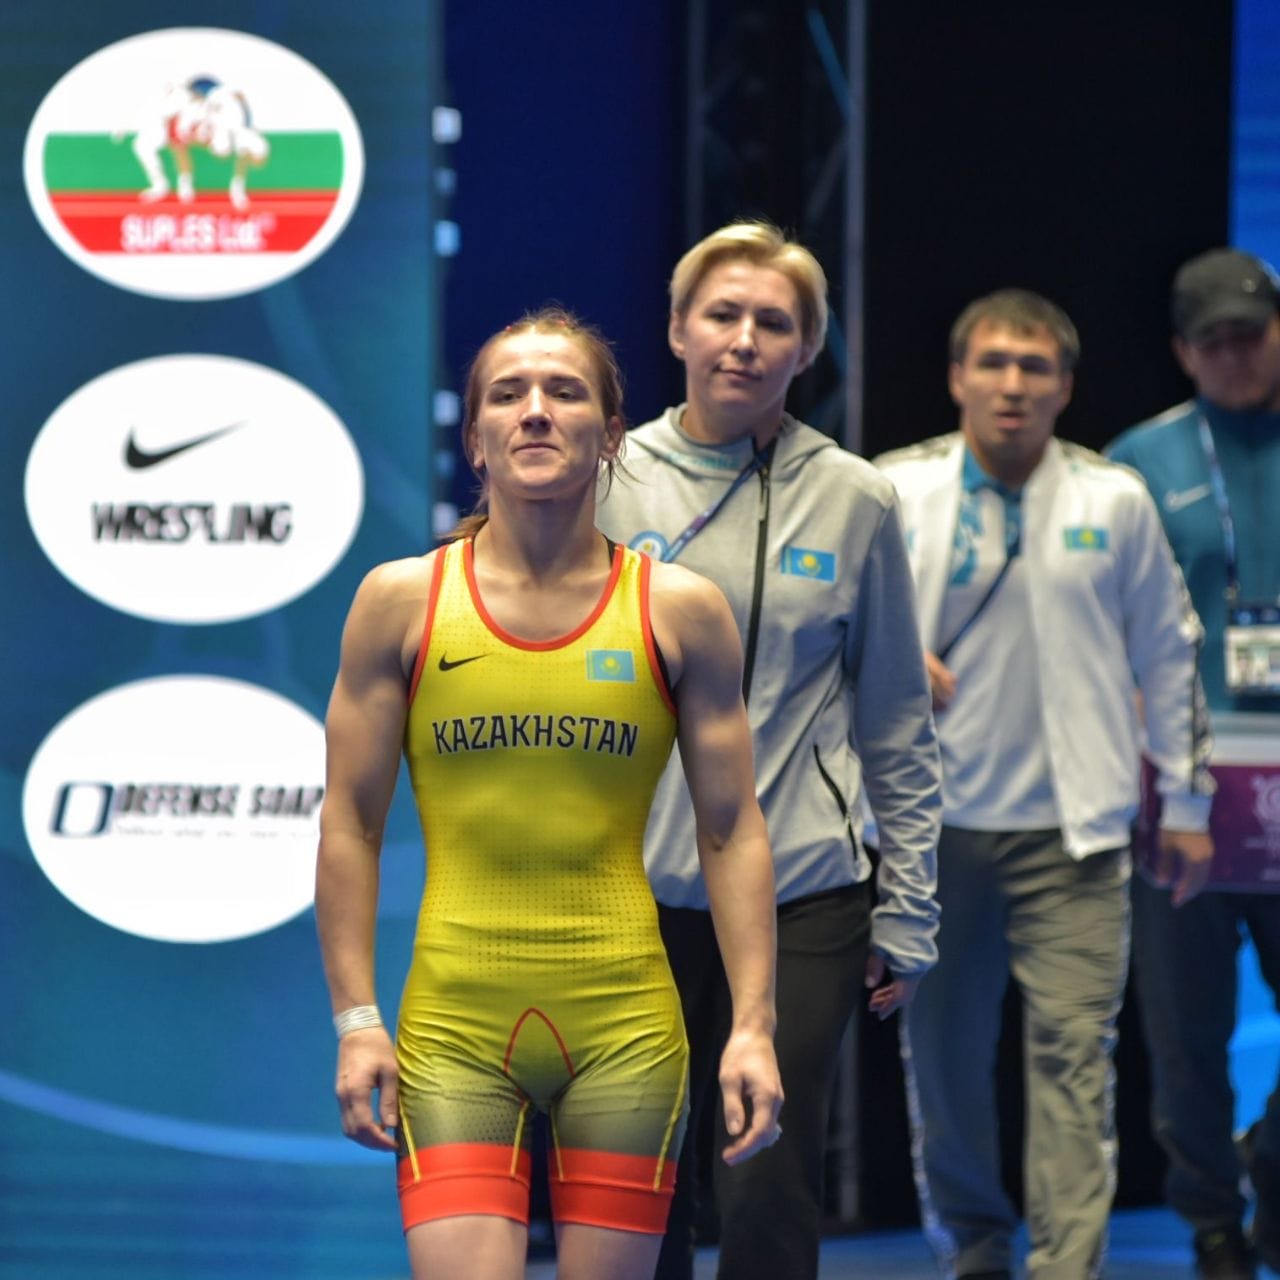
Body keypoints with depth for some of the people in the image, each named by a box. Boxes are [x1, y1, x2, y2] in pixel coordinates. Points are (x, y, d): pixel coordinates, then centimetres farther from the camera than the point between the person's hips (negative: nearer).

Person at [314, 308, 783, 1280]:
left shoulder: (682, 610, 4)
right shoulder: (401, 601, 3)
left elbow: (733, 834, 5)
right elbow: (351, 824, 5)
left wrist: (754, 1026, -2)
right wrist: (356, 1019, -1)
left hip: (624, 1028, 1)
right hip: (452, 1030, -1)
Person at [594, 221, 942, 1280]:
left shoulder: (854, 501, 2)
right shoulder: (609, 485, 2)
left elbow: (898, 725, 7)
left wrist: (906, 915, 4)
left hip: (803, 896, -1)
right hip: (633, 892, 1)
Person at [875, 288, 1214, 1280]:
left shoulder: (1115, 502, 3)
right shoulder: (893, 492, 1)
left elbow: (1167, 651, 11)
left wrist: (1187, 800, 11)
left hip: (1070, 829, -1)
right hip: (933, 824, 1)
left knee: (1073, 1050, -11)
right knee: (941, 1051, 9)